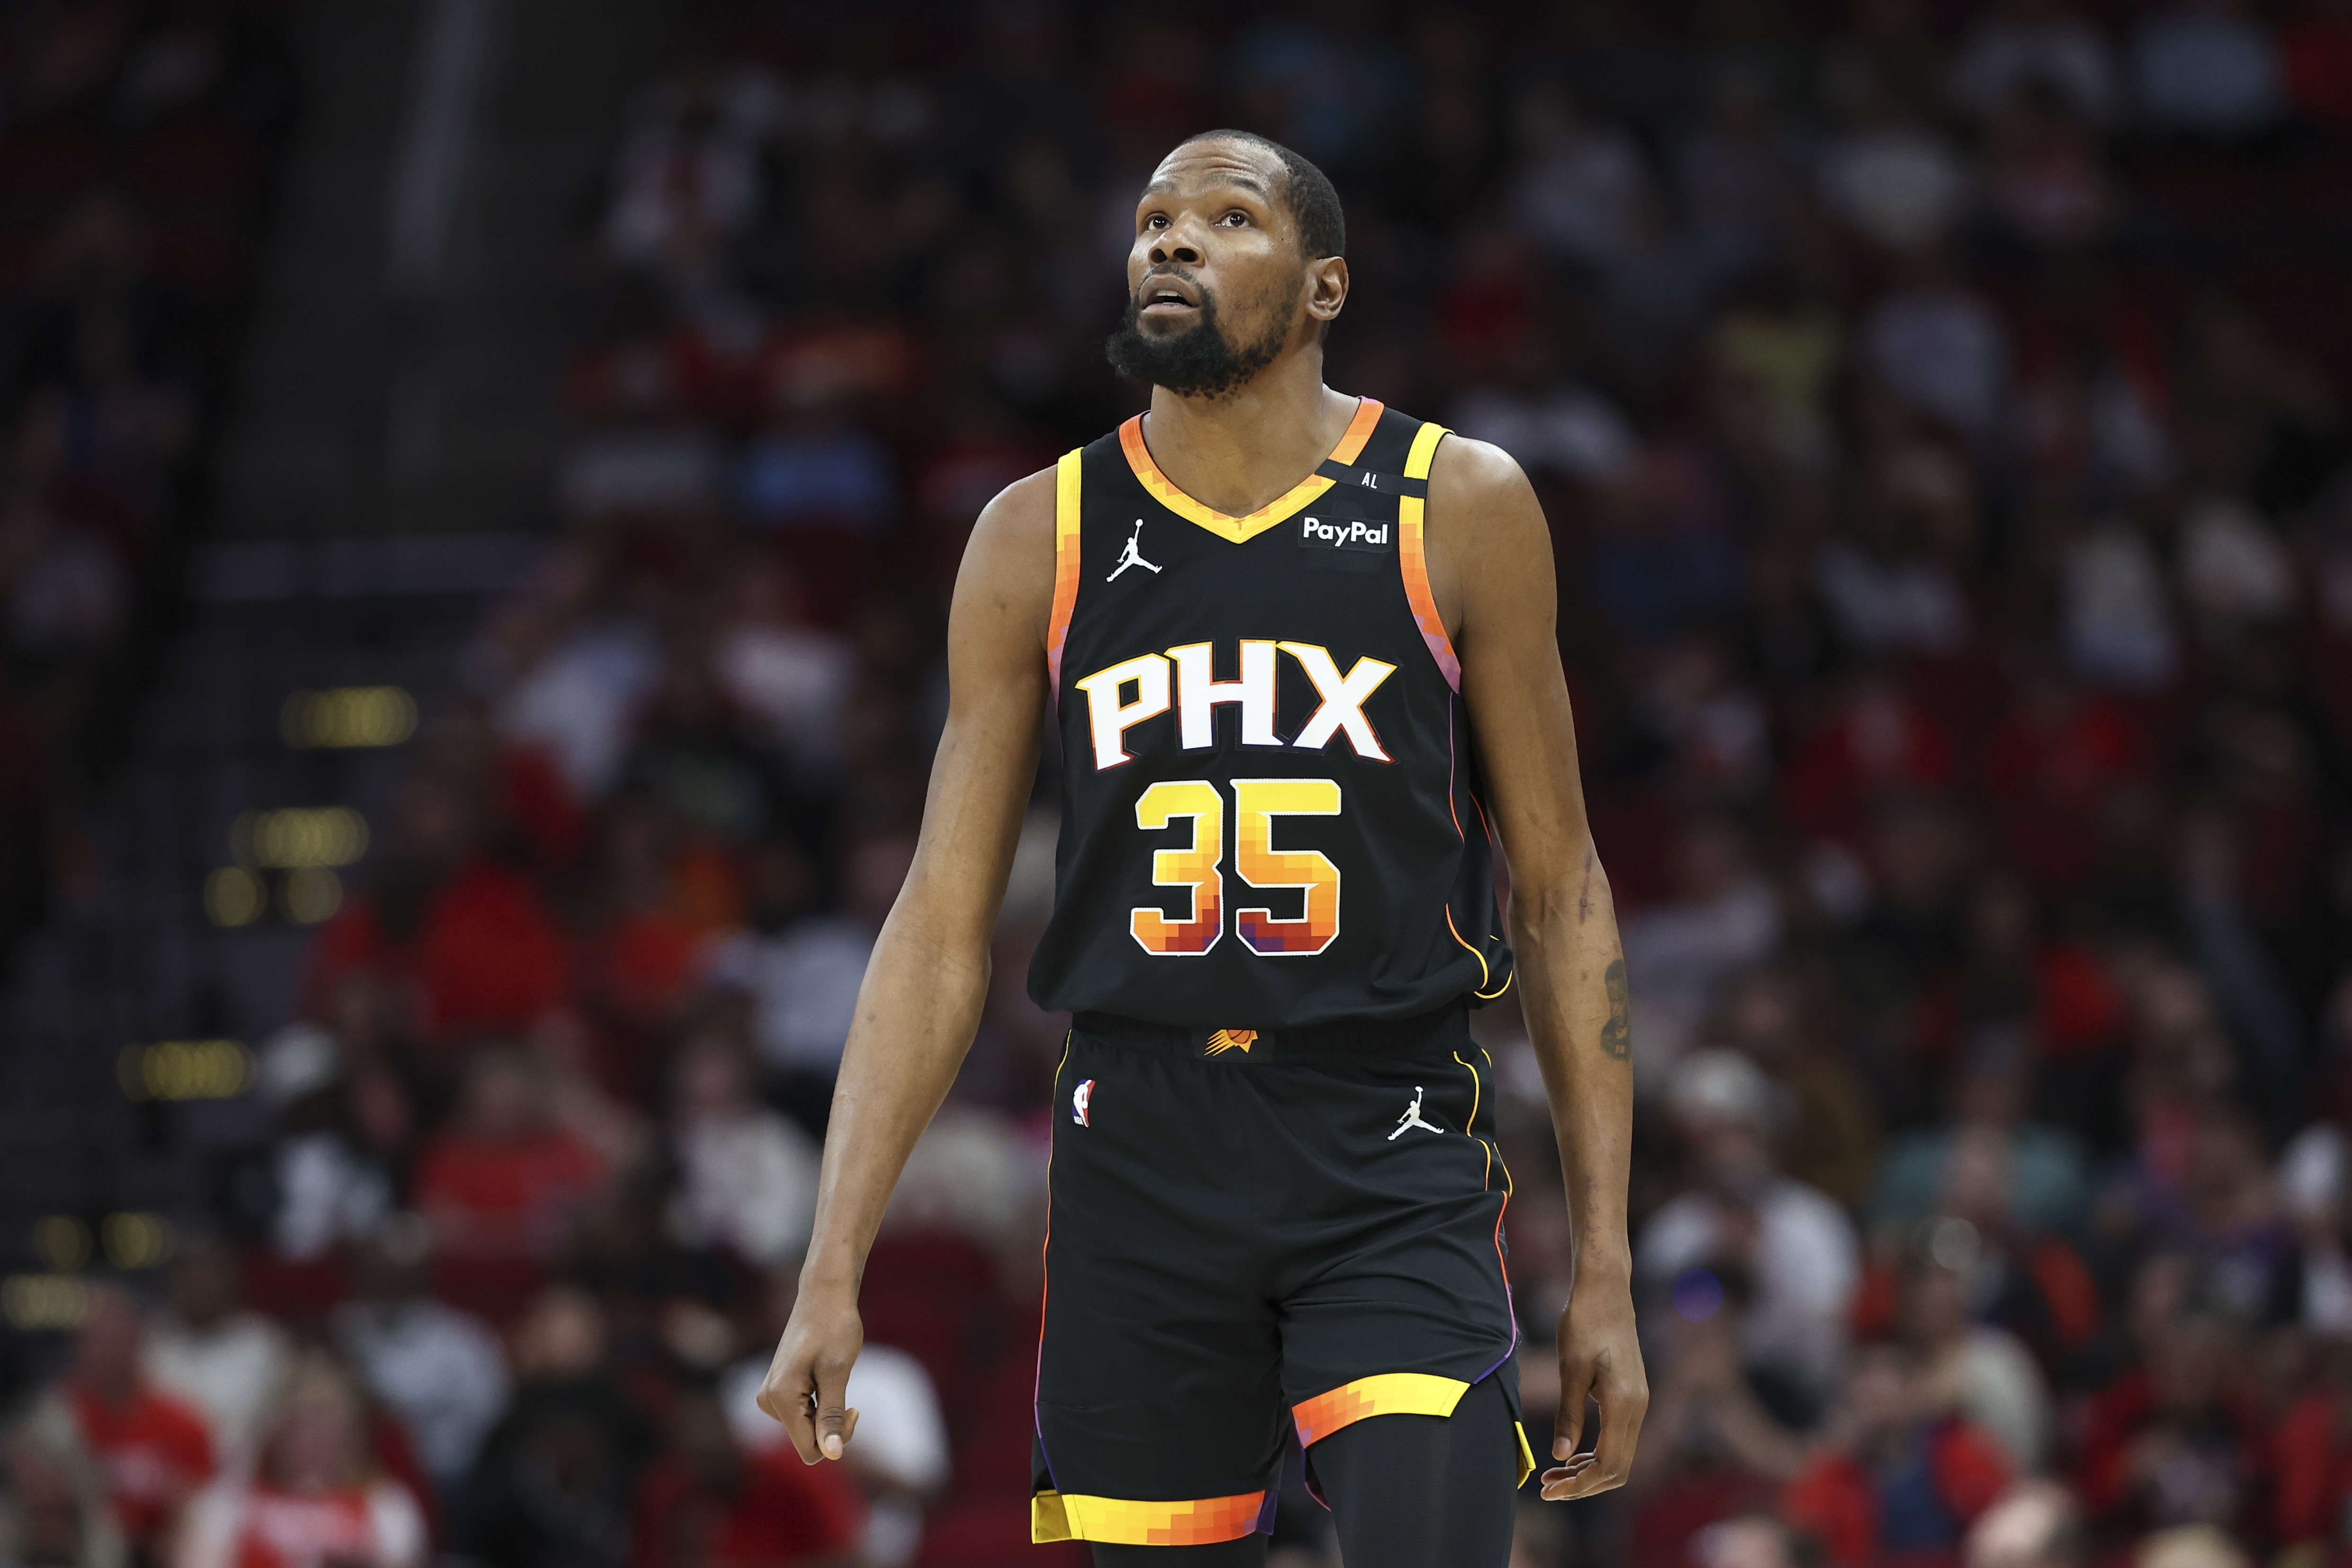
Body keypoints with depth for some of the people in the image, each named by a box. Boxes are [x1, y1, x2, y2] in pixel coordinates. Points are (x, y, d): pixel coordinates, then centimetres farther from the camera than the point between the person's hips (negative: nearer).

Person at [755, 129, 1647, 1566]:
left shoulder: (1458, 510, 1)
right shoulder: (1041, 539, 5)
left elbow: (1561, 891, 5)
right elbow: (943, 926, 5)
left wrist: (1608, 1265, 0)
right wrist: (832, 1274, -4)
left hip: (1393, 1169, -2)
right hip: (1141, 1163, 2)